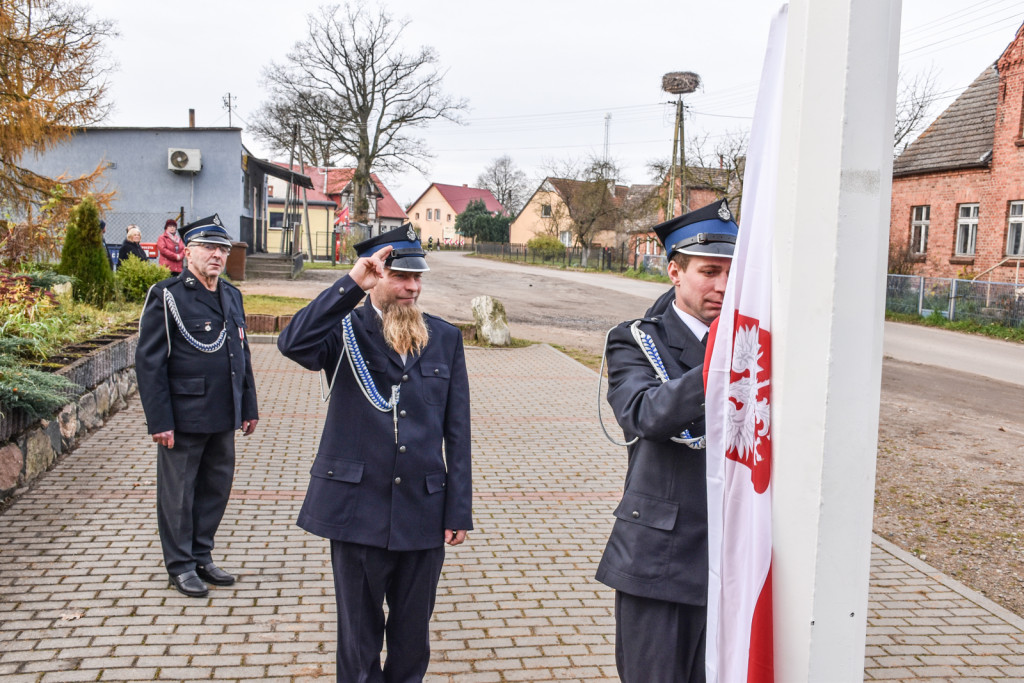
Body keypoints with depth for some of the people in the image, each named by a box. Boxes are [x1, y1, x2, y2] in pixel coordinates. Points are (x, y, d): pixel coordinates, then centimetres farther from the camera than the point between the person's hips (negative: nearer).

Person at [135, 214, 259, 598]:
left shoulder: (231, 297, 12)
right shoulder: (167, 296, -9)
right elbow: (149, 363, -12)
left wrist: (249, 408, 14)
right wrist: (159, 421, -16)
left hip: (223, 419, 7)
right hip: (184, 419, -6)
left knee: (216, 489, 14)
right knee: (178, 494, 6)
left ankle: (202, 557, 29)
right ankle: (181, 566, 20)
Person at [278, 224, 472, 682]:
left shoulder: (446, 338, 4)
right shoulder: (346, 331, -3)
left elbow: (457, 431, 3)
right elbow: (293, 343, -26)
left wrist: (459, 509, 1)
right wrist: (351, 284, -26)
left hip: (424, 510, 2)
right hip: (358, 507, -2)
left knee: (412, 630, 16)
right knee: (359, 628, 13)